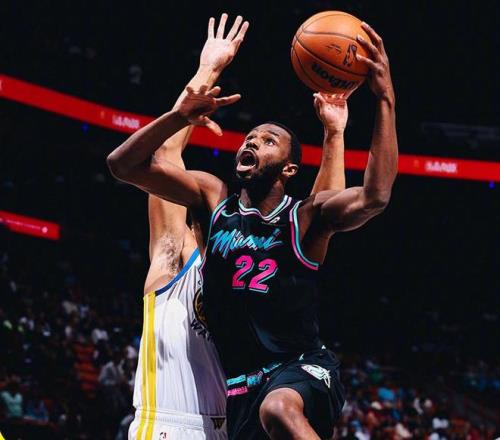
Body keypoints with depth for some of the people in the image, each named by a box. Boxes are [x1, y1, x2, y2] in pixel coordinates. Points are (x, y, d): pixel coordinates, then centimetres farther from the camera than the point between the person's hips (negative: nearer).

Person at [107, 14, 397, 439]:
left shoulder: (306, 216, -4)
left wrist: (385, 99, -27)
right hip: (242, 384, 5)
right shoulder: (213, 199, 6)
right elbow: (123, 165, -1)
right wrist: (179, 117, -18)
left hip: (302, 365, -5)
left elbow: (374, 197, -23)